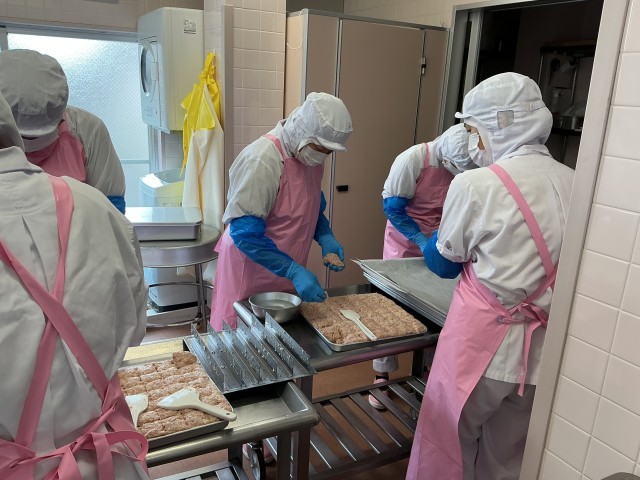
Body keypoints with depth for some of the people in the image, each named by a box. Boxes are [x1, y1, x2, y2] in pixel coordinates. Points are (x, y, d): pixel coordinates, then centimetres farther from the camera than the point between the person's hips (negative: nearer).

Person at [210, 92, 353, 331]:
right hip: (251, 274, -7)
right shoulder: (262, 160, -24)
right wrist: (294, 271, -29)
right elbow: (245, 233, -26)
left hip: (288, 275, 8)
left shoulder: (310, 155, 1)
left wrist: (325, 237, -2)